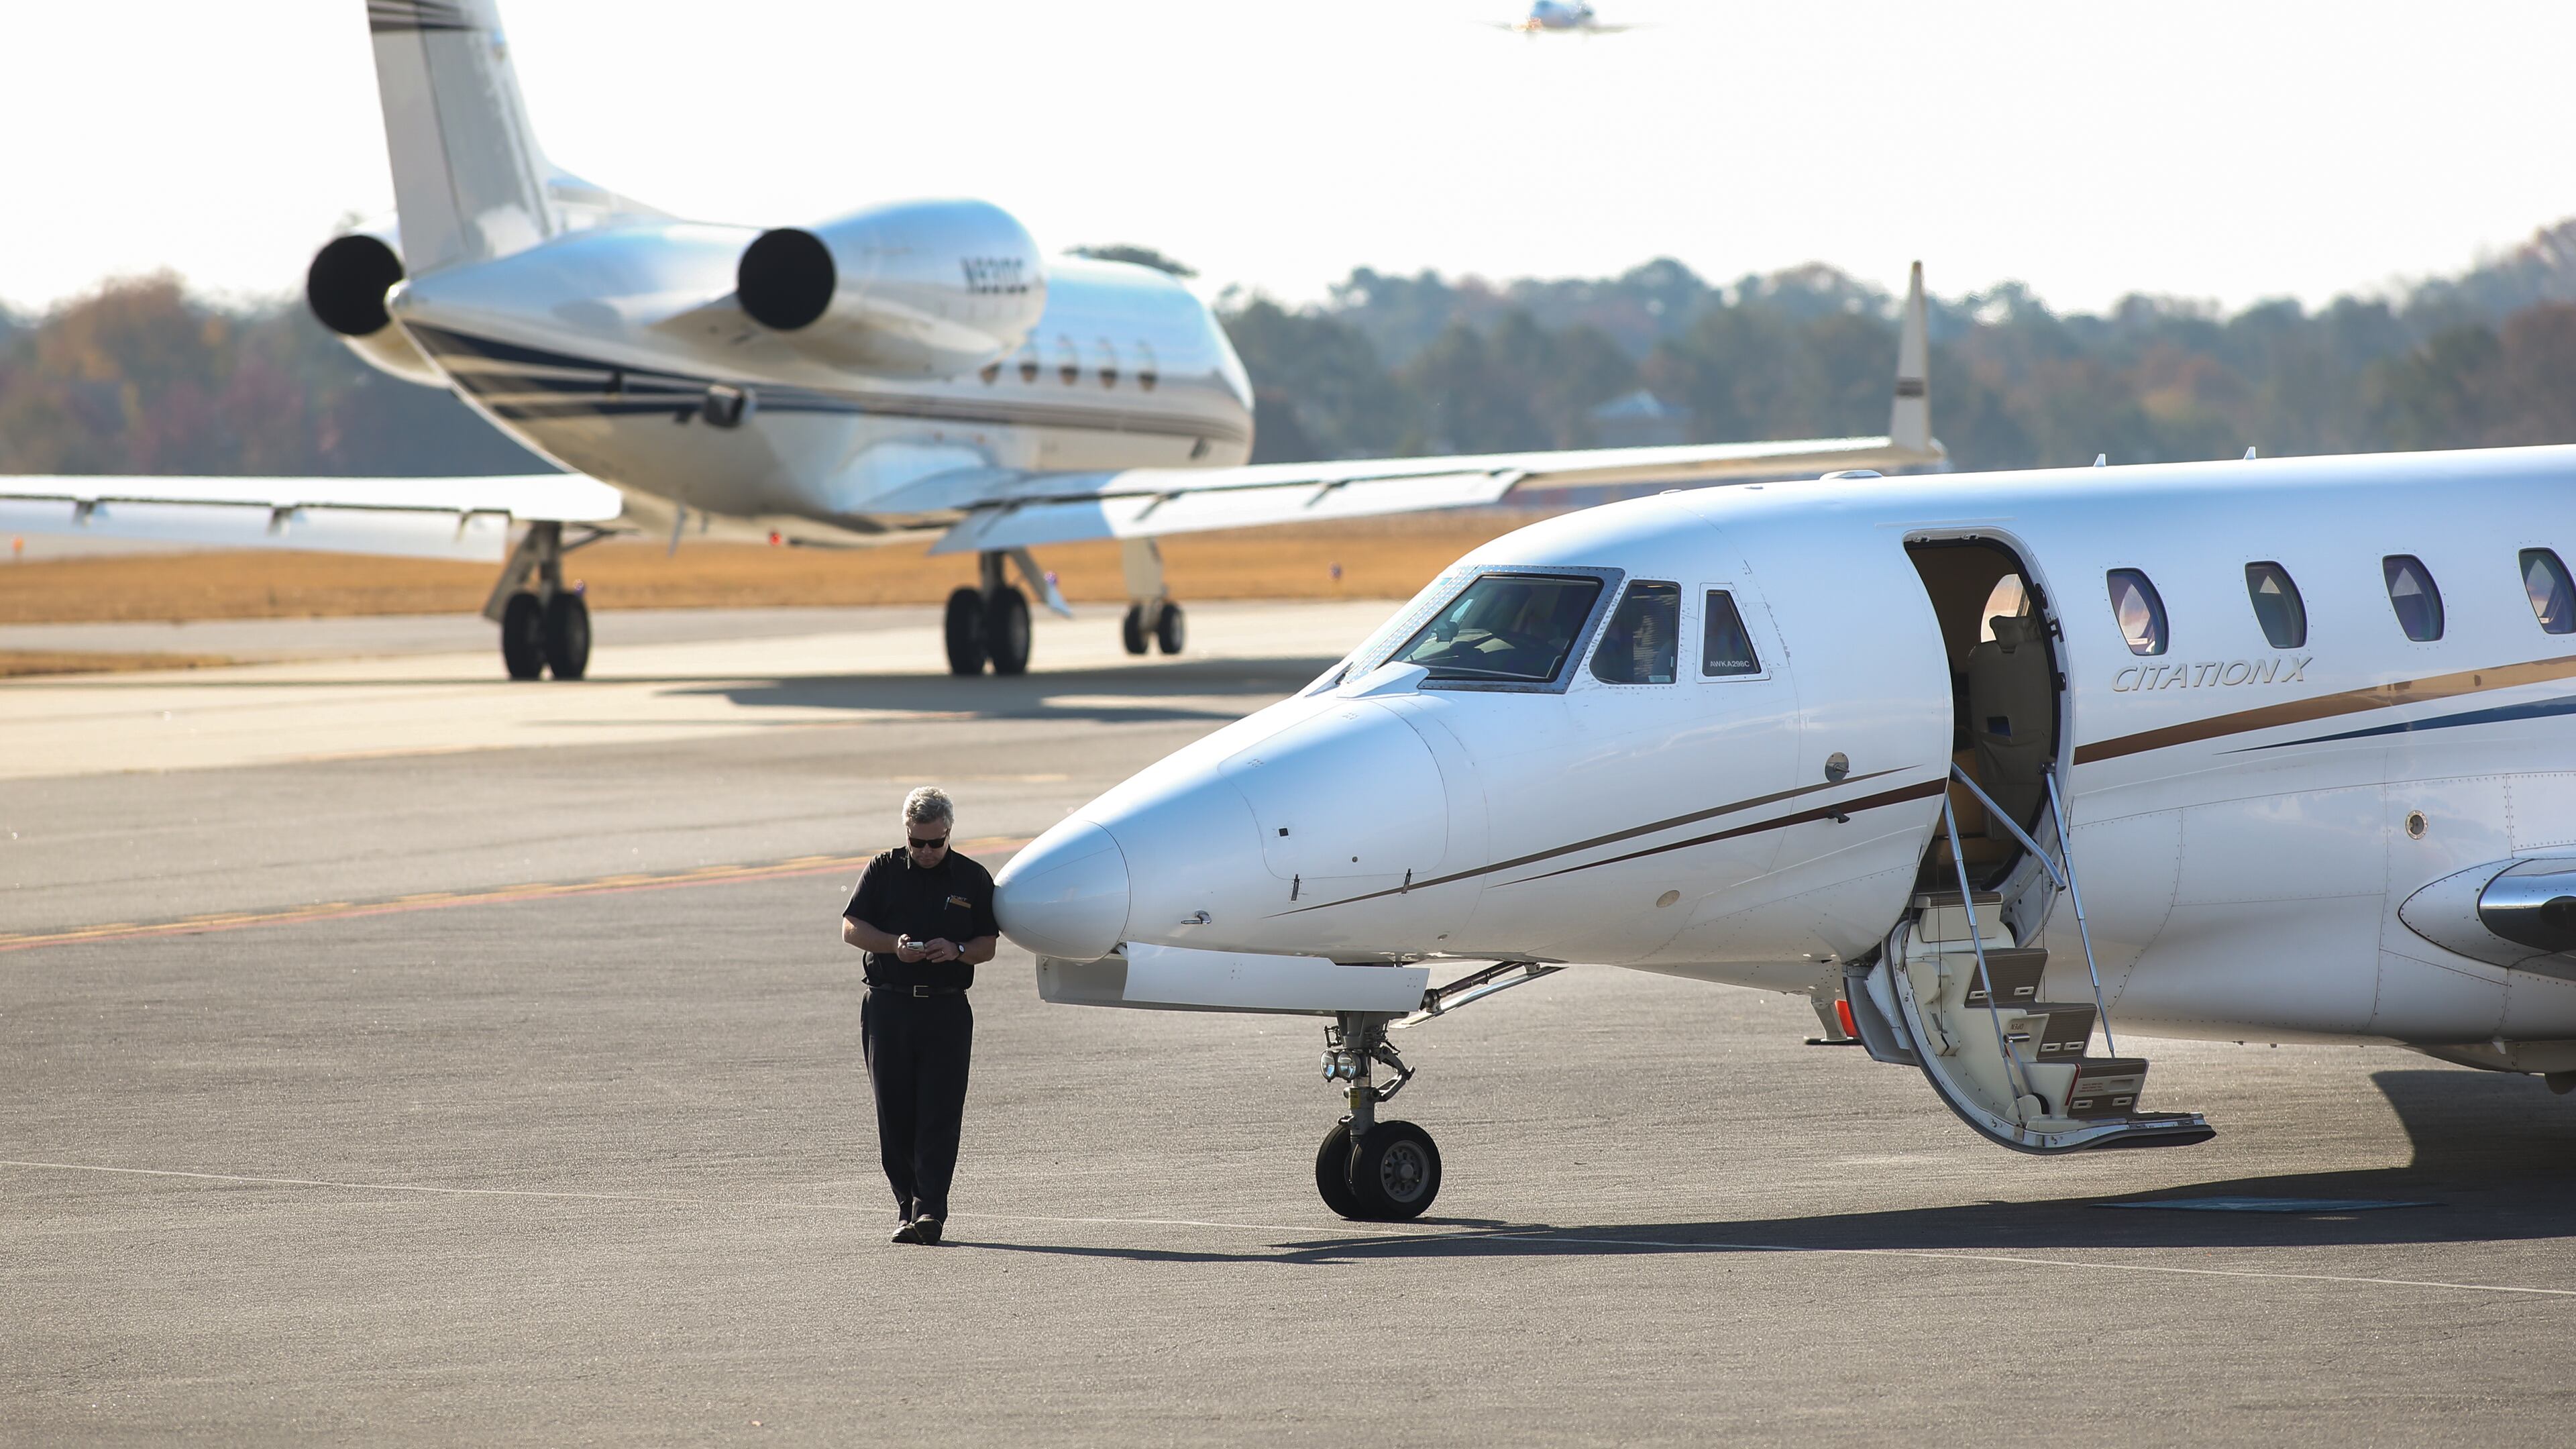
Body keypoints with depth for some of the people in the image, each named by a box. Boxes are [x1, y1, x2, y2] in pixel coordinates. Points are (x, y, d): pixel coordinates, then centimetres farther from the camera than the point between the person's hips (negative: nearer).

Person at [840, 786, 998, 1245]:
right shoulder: (883, 871, 8)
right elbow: (851, 928, 5)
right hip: (888, 1005, 1)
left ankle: (931, 1208, -12)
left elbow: (987, 945, 9)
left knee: (939, 1112, -9)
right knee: (895, 1113, 1)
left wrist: (956, 951, -13)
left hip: (947, 1010, -1)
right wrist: (894, 945, -13)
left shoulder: (973, 879, 8)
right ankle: (907, 1207, 8)